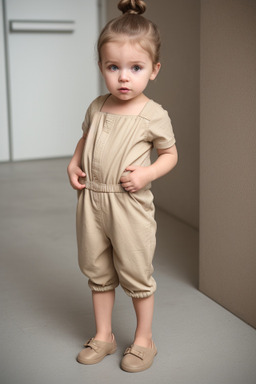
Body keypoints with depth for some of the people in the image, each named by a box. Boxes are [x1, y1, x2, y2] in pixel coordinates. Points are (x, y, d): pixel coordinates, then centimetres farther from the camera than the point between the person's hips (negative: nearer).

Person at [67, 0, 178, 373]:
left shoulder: (153, 115, -11)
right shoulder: (97, 107, 1)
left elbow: (170, 153, 0)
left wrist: (148, 173, -17)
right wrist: (74, 163, 2)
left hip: (130, 205, -5)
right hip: (91, 201, 5)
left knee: (136, 275, 9)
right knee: (98, 272, 16)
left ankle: (144, 339, 28)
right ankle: (103, 336, 34)